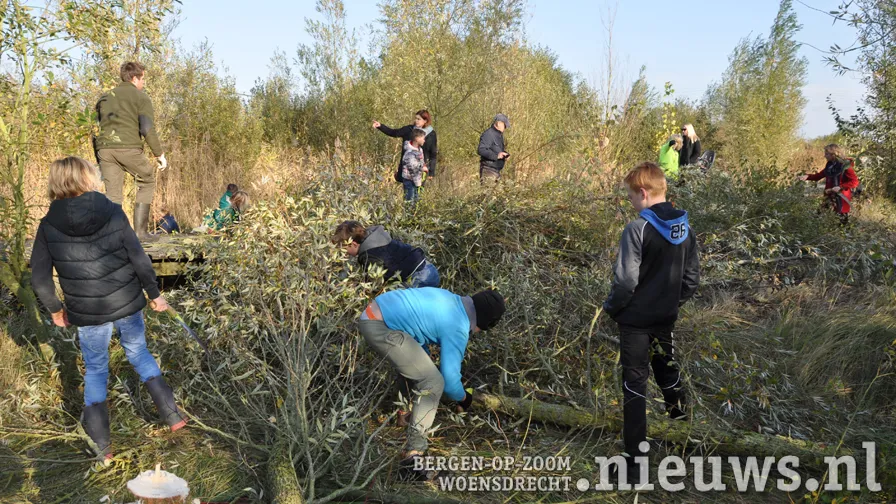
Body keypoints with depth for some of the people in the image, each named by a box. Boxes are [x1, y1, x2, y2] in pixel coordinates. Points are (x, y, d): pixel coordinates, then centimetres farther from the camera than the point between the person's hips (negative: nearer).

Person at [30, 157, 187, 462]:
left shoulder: (49, 226, -8)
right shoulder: (113, 213, -11)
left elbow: (39, 279, -5)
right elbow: (139, 259, -10)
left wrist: (56, 310, 10)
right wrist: (154, 294, 2)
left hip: (87, 314, 0)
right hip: (127, 304, 0)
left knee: (95, 370, 17)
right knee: (139, 355, 22)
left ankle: (101, 445, 23)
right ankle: (173, 416, 26)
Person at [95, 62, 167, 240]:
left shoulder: (106, 98, 23)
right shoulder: (141, 98, 4)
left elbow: (99, 127, 22)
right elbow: (147, 129, -8)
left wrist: (99, 157, 25)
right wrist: (159, 154, -3)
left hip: (105, 148, 5)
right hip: (129, 148, -5)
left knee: (112, 194, 7)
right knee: (147, 182, 14)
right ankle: (140, 230, 8)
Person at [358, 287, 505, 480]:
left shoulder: (450, 299, 17)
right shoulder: (459, 329, -8)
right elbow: (450, 381, -5)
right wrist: (464, 398, 17)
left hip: (370, 313, 10)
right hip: (383, 329, -10)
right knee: (433, 383, -7)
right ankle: (413, 455, -11)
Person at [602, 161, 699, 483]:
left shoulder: (637, 229, -22)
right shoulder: (685, 229, 1)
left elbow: (625, 281, -22)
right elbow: (692, 278, 7)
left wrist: (611, 308, -5)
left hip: (636, 320, -6)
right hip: (666, 318, 6)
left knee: (635, 384, 1)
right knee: (667, 367, 27)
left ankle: (634, 458, 5)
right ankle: (680, 417, 46)